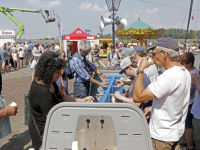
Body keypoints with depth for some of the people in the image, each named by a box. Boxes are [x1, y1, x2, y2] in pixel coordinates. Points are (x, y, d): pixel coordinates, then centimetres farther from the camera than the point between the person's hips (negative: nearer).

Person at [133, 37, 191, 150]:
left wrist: (141, 69, -22)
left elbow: (137, 97, -30)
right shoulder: (185, 72, 1)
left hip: (162, 137, -9)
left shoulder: (168, 77, -30)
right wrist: (154, 107, 9)